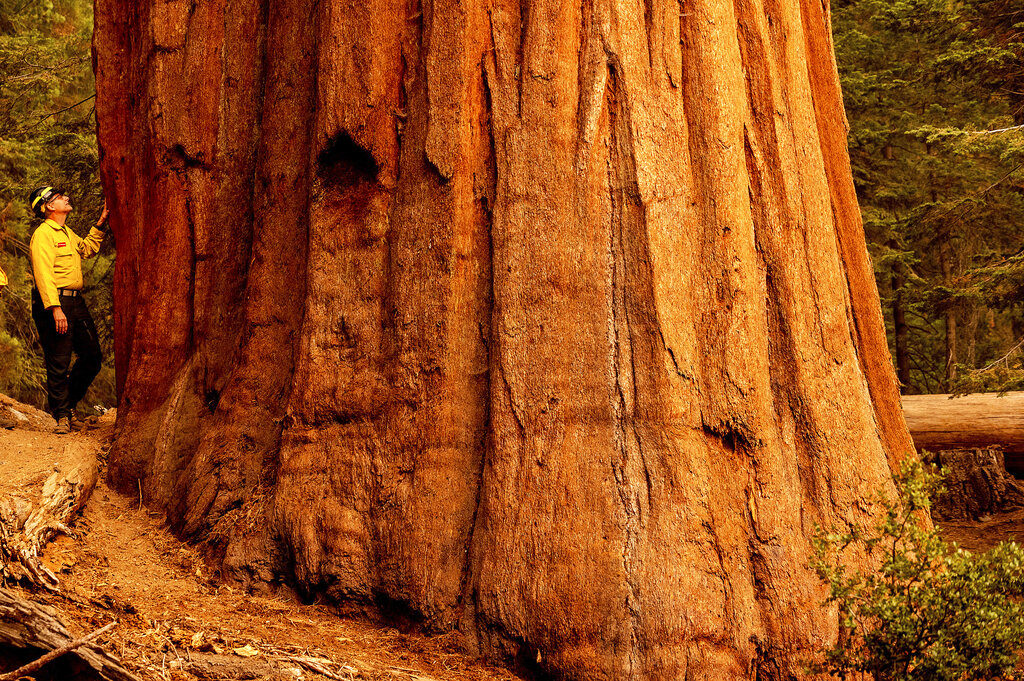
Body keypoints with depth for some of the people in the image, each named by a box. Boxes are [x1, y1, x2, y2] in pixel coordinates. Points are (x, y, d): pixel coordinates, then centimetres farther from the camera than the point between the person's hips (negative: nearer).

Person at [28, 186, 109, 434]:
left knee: (93, 357, 9)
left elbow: (87, 249, 37)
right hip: (54, 302, -9)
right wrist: (55, 309, -27)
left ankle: (68, 401, 26)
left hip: (76, 302, 9)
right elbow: (44, 274, -19)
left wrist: (101, 224, 25)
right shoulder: (43, 233, -11)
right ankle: (62, 416, 4)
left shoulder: (67, 233, 19)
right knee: (58, 363, -4)